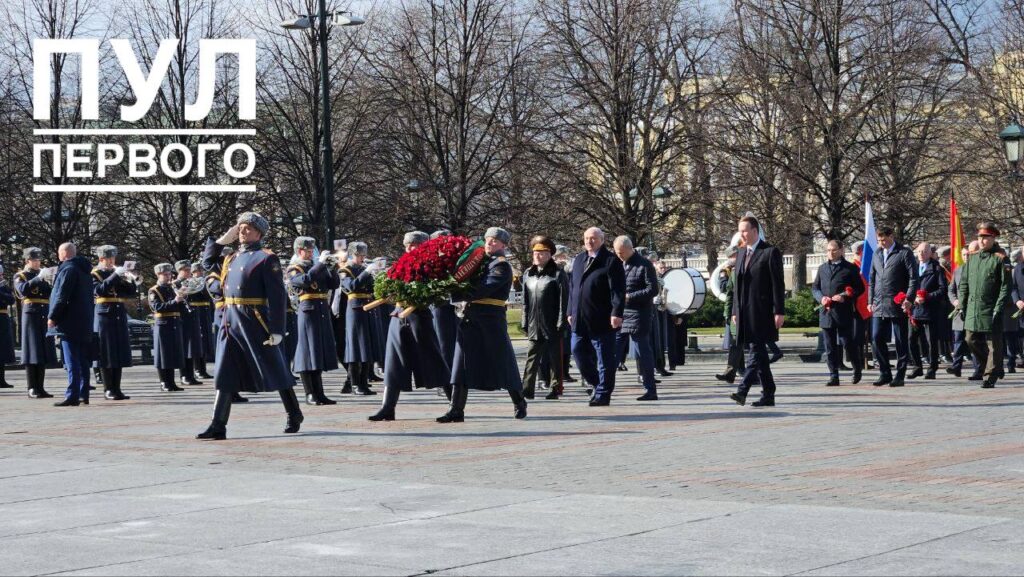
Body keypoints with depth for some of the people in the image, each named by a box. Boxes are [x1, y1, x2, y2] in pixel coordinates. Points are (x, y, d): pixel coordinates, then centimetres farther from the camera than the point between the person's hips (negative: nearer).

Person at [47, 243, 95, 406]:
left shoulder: (68, 269, -11)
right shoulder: (84, 270, 17)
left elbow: (62, 296, -18)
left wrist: (52, 317, -13)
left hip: (70, 323, -9)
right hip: (84, 323, 9)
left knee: (72, 361, -10)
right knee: (82, 361, 11)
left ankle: (72, 396, -13)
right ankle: (83, 395, 14)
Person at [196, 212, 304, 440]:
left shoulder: (266, 258, -6)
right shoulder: (233, 258, 15)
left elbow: (277, 296, -11)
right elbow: (207, 263, 30)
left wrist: (277, 330, -17)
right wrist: (222, 240, 16)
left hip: (256, 323, -6)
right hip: (231, 322, 6)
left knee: (274, 371, 5)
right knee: (224, 376, 1)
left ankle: (294, 415, 22)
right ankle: (218, 426, 0)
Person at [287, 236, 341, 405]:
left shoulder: (318, 267, 17)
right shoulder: (293, 269, -1)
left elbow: (334, 284, 11)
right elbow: (305, 280, -21)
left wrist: (332, 267, -4)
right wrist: (320, 263, -19)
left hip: (323, 312, 6)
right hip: (308, 312, -6)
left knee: (320, 352, 8)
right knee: (308, 353, -4)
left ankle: (319, 393, 11)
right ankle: (310, 395, 0)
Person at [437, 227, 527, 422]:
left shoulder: (501, 266, -7)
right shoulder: (482, 262, 19)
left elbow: (483, 290, -18)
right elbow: (473, 286, 17)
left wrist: (454, 295, -18)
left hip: (492, 319, -7)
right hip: (471, 317, 7)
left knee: (502, 362, 2)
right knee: (462, 362, 0)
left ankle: (519, 404, 19)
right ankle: (456, 409, -1)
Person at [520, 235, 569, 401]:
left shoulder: (558, 274, -5)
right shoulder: (528, 274, 11)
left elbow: (563, 300, -8)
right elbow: (525, 301, 14)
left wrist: (561, 323, -12)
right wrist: (525, 323, 10)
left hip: (552, 326, -5)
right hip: (534, 325, 5)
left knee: (555, 358, 4)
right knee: (532, 358, 2)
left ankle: (556, 388, 12)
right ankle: (527, 389, 0)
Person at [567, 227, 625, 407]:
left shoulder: (611, 261, -6)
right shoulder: (579, 260, 16)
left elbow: (618, 290, -12)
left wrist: (616, 313, -20)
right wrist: (571, 311, 16)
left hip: (601, 320, -7)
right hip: (580, 320, 7)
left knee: (604, 359, 0)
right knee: (579, 352, 9)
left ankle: (603, 394, 7)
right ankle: (596, 384, 25)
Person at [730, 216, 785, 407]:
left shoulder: (770, 253, -5)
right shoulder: (741, 254, 17)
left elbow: (778, 284, -8)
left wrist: (779, 312, -13)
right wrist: (735, 311, 15)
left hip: (761, 313, -7)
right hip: (745, 313, 8)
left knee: (756, 350, -13)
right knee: (758, 353, 9)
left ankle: (742, 391, -22)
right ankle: (768, 395, 13)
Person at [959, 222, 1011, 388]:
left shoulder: (999, 259, -6)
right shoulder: (972, 258, 12)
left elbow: (1005, 286, -9)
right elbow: (963, 283, 15)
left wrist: (998, 309, -15)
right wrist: (962, 305, 8)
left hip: (991, 310, -6)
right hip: (972, 310, 6)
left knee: (993, 344, -1)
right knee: (972, 340, 9)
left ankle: (991, 376, 5)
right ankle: (993, 366, 25)